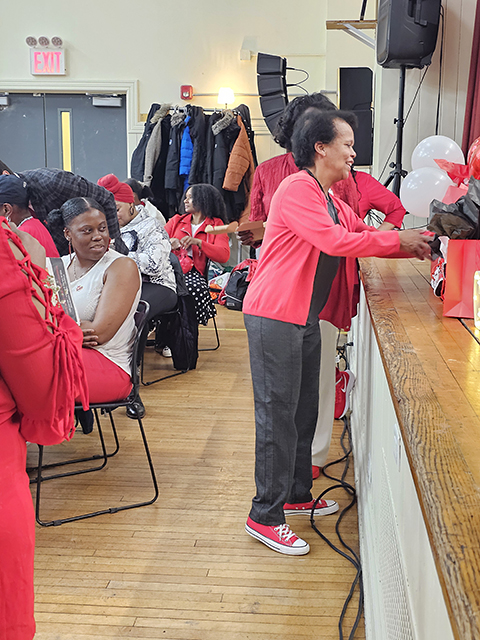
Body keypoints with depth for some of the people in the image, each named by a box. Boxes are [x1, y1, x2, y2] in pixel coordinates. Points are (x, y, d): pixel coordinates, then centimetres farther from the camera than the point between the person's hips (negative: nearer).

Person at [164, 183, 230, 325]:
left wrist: (198, 242, -11)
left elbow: (224, 255, -1)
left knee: (197, 289, -37)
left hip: (193, 271, -2)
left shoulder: (216, 225, 15)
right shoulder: (177, 220, 26)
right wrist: (169, 243, -6)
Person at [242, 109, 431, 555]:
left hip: (305, 318, 10)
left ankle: (296, 495, 32)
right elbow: (335, 241, -24)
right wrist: (398, 241, -16)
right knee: (277, 414, -5)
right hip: (275, 317, -10)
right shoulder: (297, 189, -15)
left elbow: (361, 232, 17)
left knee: (304, 411, 16)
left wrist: (415, 246, 3)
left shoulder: (330, 199, 16)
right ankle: (265, 516, 6)